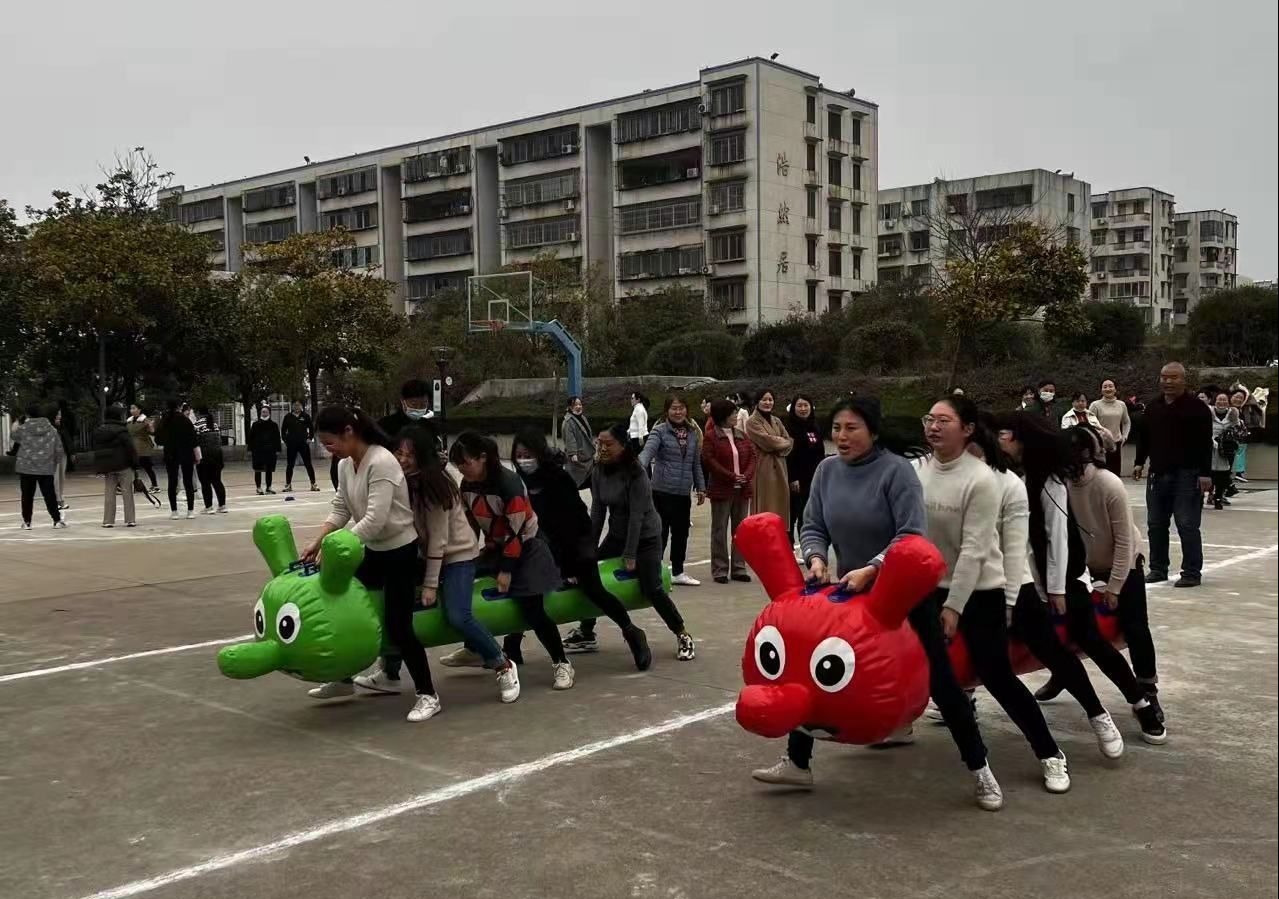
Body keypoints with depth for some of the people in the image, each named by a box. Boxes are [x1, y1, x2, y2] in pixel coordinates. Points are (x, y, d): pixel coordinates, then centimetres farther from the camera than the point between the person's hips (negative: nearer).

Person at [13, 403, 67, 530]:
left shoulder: (22, 429, -6)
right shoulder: (52, 430, 0)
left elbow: (13, 437, 15)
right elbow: (59, 450, 1)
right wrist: (54, 462, 16)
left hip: (26, 468, -1)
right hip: (46, 468, 1)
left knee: (27, 495, 8)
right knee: (49, 494, 5)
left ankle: (26, 521, 11)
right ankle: (57, 520, 4)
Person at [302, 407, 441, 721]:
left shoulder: (381, 463, -25)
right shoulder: (345, 466, 2)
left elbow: (374, 521, -30)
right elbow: (340, 511, 4)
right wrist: (317, 542, -11)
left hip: (401, 551, -9)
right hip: (373, 550, 9)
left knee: (397, 626, -8)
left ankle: (427, 695, 6)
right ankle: (344, 679, 35)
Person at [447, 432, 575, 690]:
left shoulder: (509, 483, -25)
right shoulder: (467, 485, -3)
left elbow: (516, 529, -23)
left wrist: (507, 569, -20)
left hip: (527, 547, -8)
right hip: (496, 547, 8)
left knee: (532, 608, -13)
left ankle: (561, 663, -1)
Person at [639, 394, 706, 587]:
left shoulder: (693, 434, 12)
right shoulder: (659, 431, -5)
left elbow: (696, 463, 19)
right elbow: (648, 451, -21)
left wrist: (700, 487, 17)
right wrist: (640, 468, -40)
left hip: (684, 492, 6)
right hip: (663, 491, -6)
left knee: (681, 532, 14)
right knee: (661, 532, -4)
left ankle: (678, 573, 27)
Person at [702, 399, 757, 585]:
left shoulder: (741, 436, 12)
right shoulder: (711, 436, -4)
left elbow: (752, 456, 8)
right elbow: (709, 460, -13)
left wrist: (746, 476, -10)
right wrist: (731, 476, -16)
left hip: (743, 489, 5)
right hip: (721, 490, -5)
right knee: (720, 529, 1)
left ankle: (738, 568, 15)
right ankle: (720, 570, 6)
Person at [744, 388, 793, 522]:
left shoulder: (777, 421, 17)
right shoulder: (752, 422, -6)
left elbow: (789, 442, 9)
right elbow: (768, 441, -15)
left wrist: (777, 447, -8)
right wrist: (782, 442, 1)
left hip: (779, 468, 7)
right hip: (763, 468, -7)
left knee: (780, 505, 7)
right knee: (765, 508, -6)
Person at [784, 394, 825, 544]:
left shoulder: (815, 429, 14)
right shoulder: (790, 428, -7)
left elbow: (821, 454, 17)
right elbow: (788, 455, -14)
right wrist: (792, 478, -19)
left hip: (813, 479, 6)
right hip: (797, 479, -6)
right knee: (794, 513, -2)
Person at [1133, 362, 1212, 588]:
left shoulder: (1197, 408, -6)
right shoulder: (1152, 408, 11)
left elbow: (1205, 443, -10)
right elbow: (1143, 437, 20)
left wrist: (1205, 473, -14)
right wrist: (1139, 462, 12)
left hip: (1187, 475, -6)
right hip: (1157, 474, 6)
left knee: (1187, 526, -5)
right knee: (1156, 525, 10)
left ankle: (1192, 572, 2)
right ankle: (1158, 569, 21)